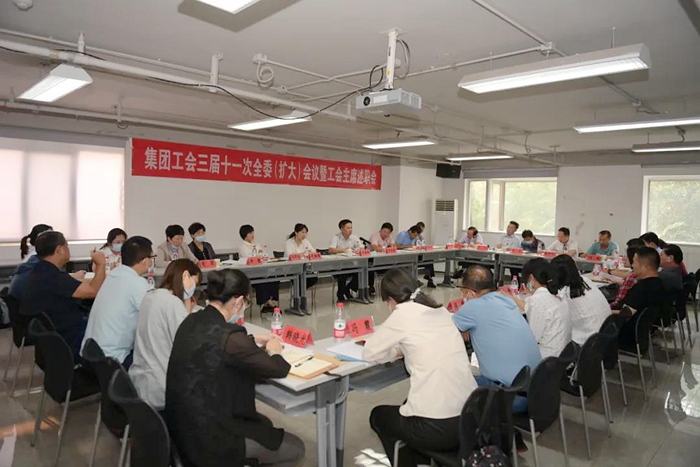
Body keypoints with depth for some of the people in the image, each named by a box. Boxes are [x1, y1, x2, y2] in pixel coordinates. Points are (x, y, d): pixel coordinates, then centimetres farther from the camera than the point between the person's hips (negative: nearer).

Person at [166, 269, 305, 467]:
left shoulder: (192, 321, -3)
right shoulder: (228, 336, -28)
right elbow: (279, 369, -16)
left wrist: (252, 341, 19)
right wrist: (273, 351, 5)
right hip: (208, 437, -9)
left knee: (264, 424, 27)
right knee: (295, 447, 7)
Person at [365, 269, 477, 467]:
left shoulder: (402, 313, -9)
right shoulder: (441, 310, 9)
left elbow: (369, 353, 1)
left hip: (437, 427, -6)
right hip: (470, 417, 7)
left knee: (378, 415, 24)